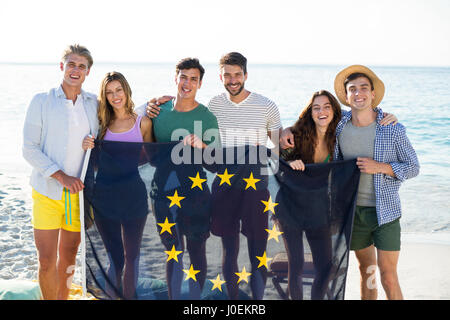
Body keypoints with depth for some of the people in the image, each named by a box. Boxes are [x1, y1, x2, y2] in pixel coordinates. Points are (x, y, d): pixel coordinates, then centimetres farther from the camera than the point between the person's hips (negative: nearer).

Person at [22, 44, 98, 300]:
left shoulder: (95, 104, 5)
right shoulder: (42, 101, -2)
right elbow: (29, 149, -6)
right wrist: (62, 176, -17)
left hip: (79, 191, 3)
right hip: (47, 190, -2)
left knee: (69, 256, 14)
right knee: (47, 261, -6)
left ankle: (63, 296, 32)